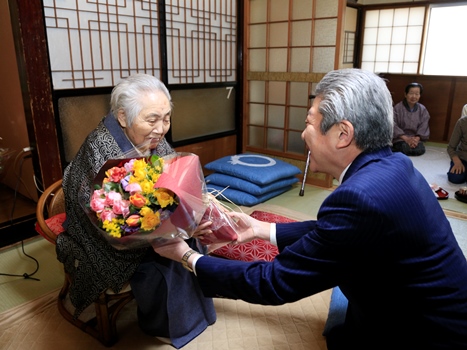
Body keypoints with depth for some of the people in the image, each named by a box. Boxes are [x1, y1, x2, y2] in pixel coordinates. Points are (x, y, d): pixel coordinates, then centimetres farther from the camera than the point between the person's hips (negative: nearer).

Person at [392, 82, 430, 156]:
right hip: (400, 138, -4)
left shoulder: (423, 109, 6)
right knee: (406, 149, -34)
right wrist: (406, 138, -21)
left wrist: (417, 139, -20)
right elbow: (394, 125, -11)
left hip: (415, 138, 4)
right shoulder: (398, 107, -5)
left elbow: (423, 127, 0)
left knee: (420, 150, -27)